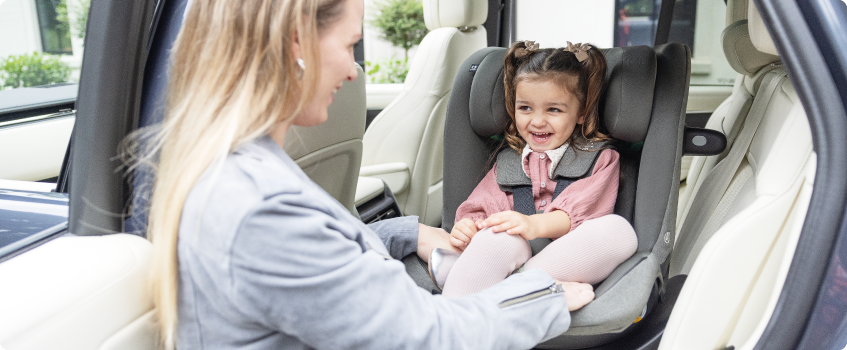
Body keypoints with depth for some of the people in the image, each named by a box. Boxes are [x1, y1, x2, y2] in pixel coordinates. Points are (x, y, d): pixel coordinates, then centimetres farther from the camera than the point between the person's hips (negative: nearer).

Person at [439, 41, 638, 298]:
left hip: (571, 265, 0)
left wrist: (535, 224, -24)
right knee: (499, 236, -33)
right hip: (516, 253, 1)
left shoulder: (600, 159, 17)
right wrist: (465, 228, -15)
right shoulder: (506, 163, 26)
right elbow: (479, 208, 11)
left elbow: (580, 211, -3)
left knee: (619, 229, -30)